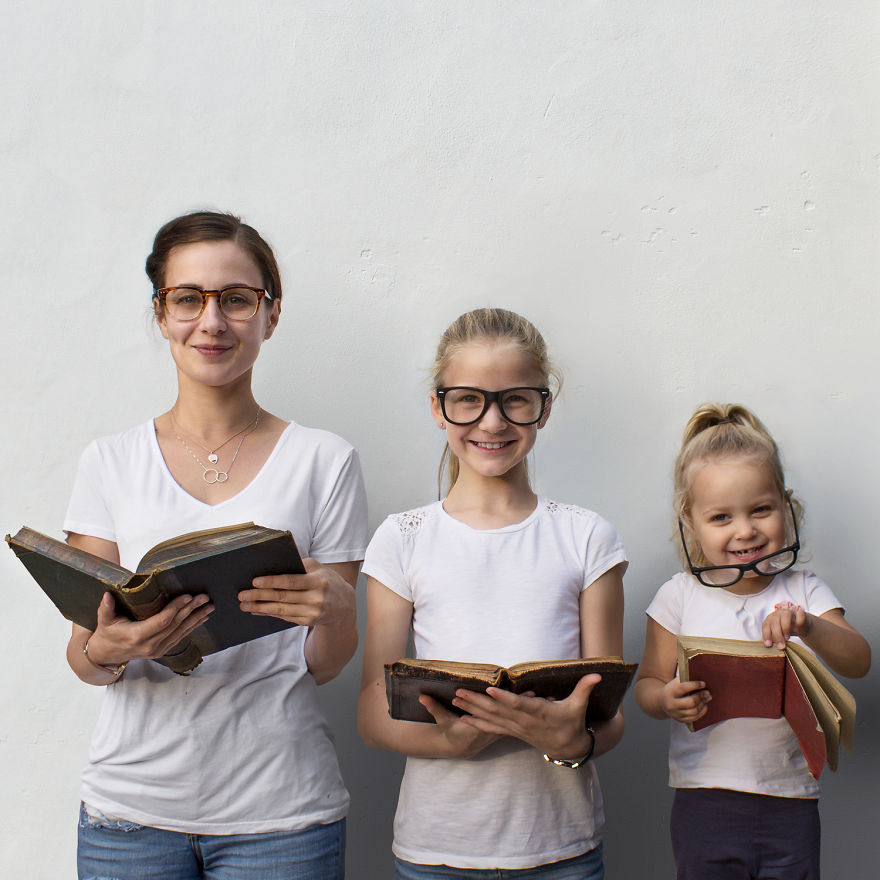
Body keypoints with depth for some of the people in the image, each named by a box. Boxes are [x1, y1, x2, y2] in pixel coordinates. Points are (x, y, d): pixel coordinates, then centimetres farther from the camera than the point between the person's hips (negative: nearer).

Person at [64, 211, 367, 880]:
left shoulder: (325, 461, 0)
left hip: (279, 811, -1)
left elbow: (325, 666, 0)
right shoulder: (111, 463, 3)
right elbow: (83, 657, 2)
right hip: (133, 798, 1)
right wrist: (107, 650, -21)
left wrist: (334, 612, -21)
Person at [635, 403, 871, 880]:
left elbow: (858, 661, -6)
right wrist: (668, 700, -22)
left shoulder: (804, 592, 3)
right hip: (705, 800, -1)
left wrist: (808, 627, -24)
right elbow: (648, 682, 1)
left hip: (791, 803, 1)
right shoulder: (679, 597, -1)